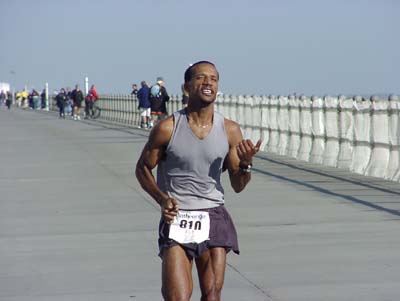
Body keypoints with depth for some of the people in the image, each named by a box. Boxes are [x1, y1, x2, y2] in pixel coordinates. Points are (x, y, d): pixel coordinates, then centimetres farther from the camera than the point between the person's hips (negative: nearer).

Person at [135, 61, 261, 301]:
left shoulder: (230, 131, 1)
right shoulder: (168, 128, -6)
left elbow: (238, 186, 7)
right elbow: (143, 168, 6)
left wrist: (246, 163, -14)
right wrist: (162, 198, -9)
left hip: (214, 218, 3)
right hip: (176, 218, -2)